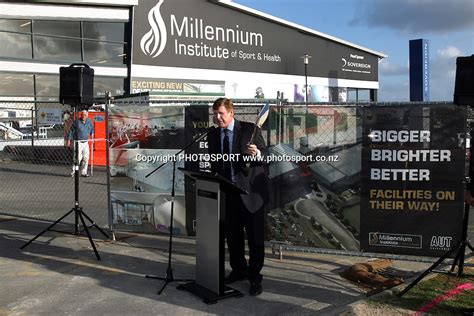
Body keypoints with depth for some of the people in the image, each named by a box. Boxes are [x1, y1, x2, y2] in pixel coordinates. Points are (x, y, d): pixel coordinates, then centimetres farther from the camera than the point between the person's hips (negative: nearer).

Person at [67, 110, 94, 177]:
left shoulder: (89, 121, 8)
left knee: (86, 158, 4)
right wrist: (69, 140, -4)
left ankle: (83, 172, 14)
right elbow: (71, 131, -2)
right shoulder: (77, 122, -5)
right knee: (78, 157, -11)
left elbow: (91, 129, 27)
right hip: (78, 142, -5)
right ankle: (73, 172, -4)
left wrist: (92, 135, 15)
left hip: (86, 142, 5)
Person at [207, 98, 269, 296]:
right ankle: (238, 270, 32)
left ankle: (255, 277, 15)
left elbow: (265, 154, -9)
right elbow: (213, 164, 14)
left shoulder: (250, 129, -7)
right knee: (232, 235, 14)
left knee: (255, 236, 2)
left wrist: (256, 153, -31)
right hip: (227, 192, 5)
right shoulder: (213, 135, 7)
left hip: (250, 190, -5)